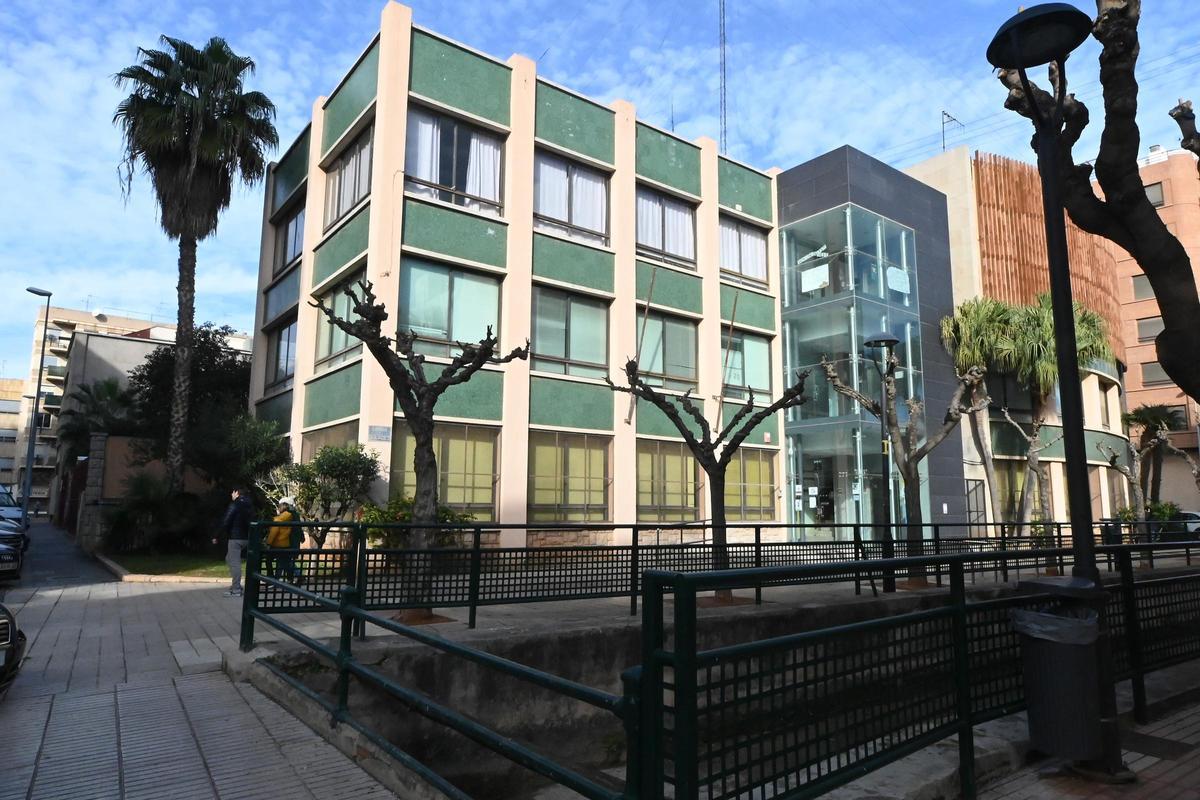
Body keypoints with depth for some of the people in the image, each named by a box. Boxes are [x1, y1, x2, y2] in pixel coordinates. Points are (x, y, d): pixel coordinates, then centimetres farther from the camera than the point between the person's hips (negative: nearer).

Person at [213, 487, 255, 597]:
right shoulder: (249, 505, 14)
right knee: (229, 559, 21)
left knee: (234, 562, -5)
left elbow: (225, 522, -14)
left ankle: (236, 590, -4)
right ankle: (236, 585, 21)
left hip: (235, 538, -8)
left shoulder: (234, 505, -10)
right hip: (246, 537, 8)